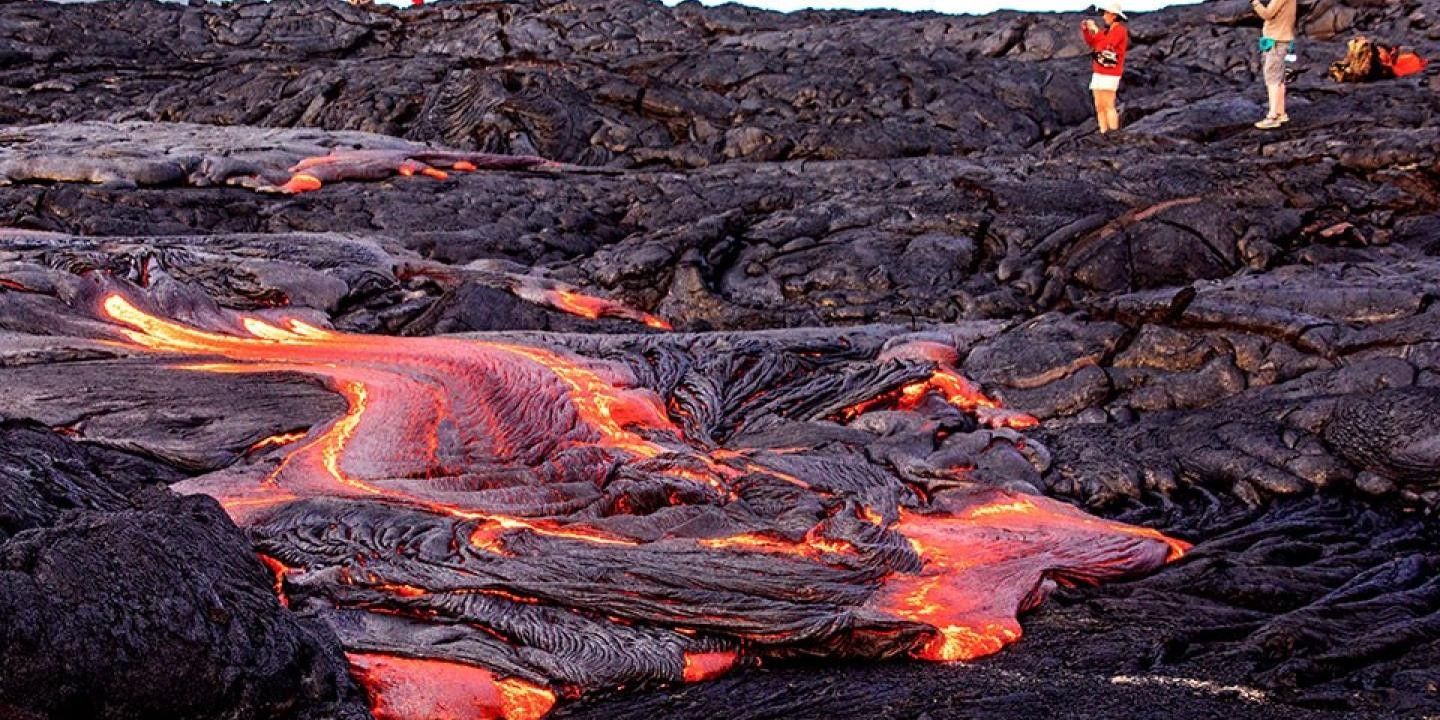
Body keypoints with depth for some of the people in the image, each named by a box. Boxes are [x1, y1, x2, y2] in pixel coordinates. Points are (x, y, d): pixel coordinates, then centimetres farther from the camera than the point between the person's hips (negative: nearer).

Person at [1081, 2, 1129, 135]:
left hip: (1110, 75, -9)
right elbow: (1091, 43, 22)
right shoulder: (1107, 31, 15)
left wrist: (1096, 30, -18)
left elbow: (1106, 44, -24)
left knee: (1108, 106, -13)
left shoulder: (1120, 30, -10)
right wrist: (1085, 30, 8)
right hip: (1098, 73, 9)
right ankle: (1103, 134, 6)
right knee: (1099, 106, 5)